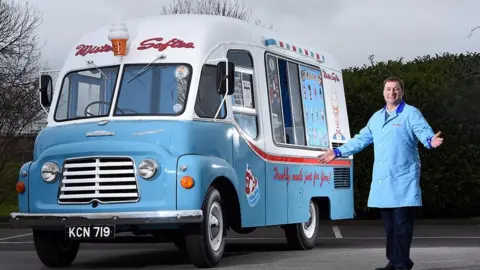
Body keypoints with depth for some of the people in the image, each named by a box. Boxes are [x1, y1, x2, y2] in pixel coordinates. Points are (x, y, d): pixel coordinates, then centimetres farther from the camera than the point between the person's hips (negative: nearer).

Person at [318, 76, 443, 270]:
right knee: (389, 223, 9)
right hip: (382, 180, 6)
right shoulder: (376, 117, 19)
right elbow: (361, 139, 26)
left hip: (403, 179, -6)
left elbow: (424, 132, -16)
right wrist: (338, 152, 25)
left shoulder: (411, 113, -1)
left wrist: (431, 141, -39)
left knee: (402, 222, -7)